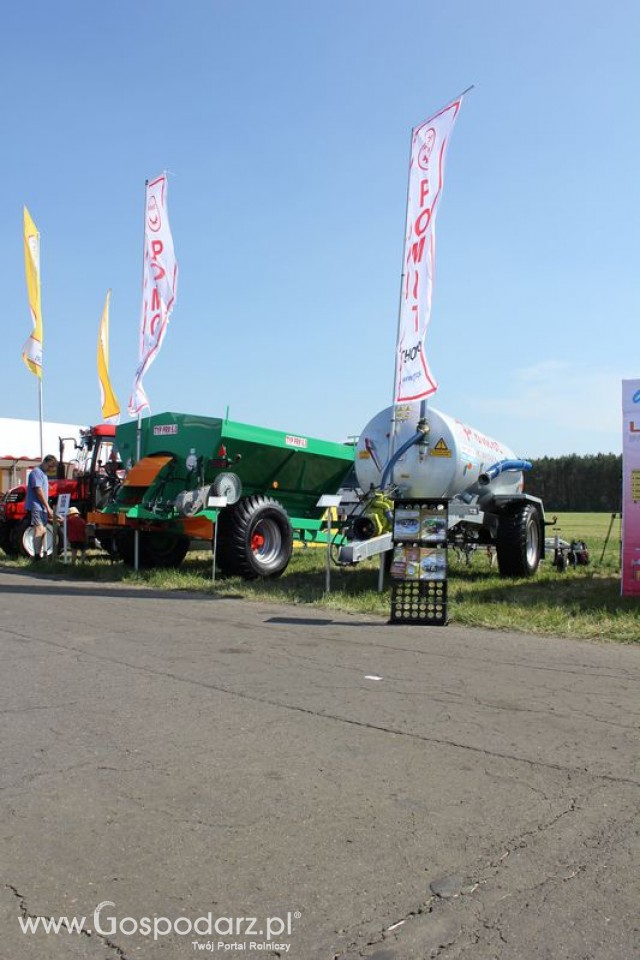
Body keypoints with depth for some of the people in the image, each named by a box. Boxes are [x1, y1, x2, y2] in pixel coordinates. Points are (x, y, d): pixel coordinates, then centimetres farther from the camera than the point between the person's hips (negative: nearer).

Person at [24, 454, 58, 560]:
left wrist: (47, 508, 19)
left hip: (42, 508, 10)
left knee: (43, 530, 11)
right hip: (36, 507, -10)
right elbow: (39, 492, -18)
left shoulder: (43, 474, 18)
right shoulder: (36, 472, -12)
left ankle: (44, 553, 15)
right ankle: (37, 555, -18)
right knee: (39, 529, -16)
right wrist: (48, 508, -16)